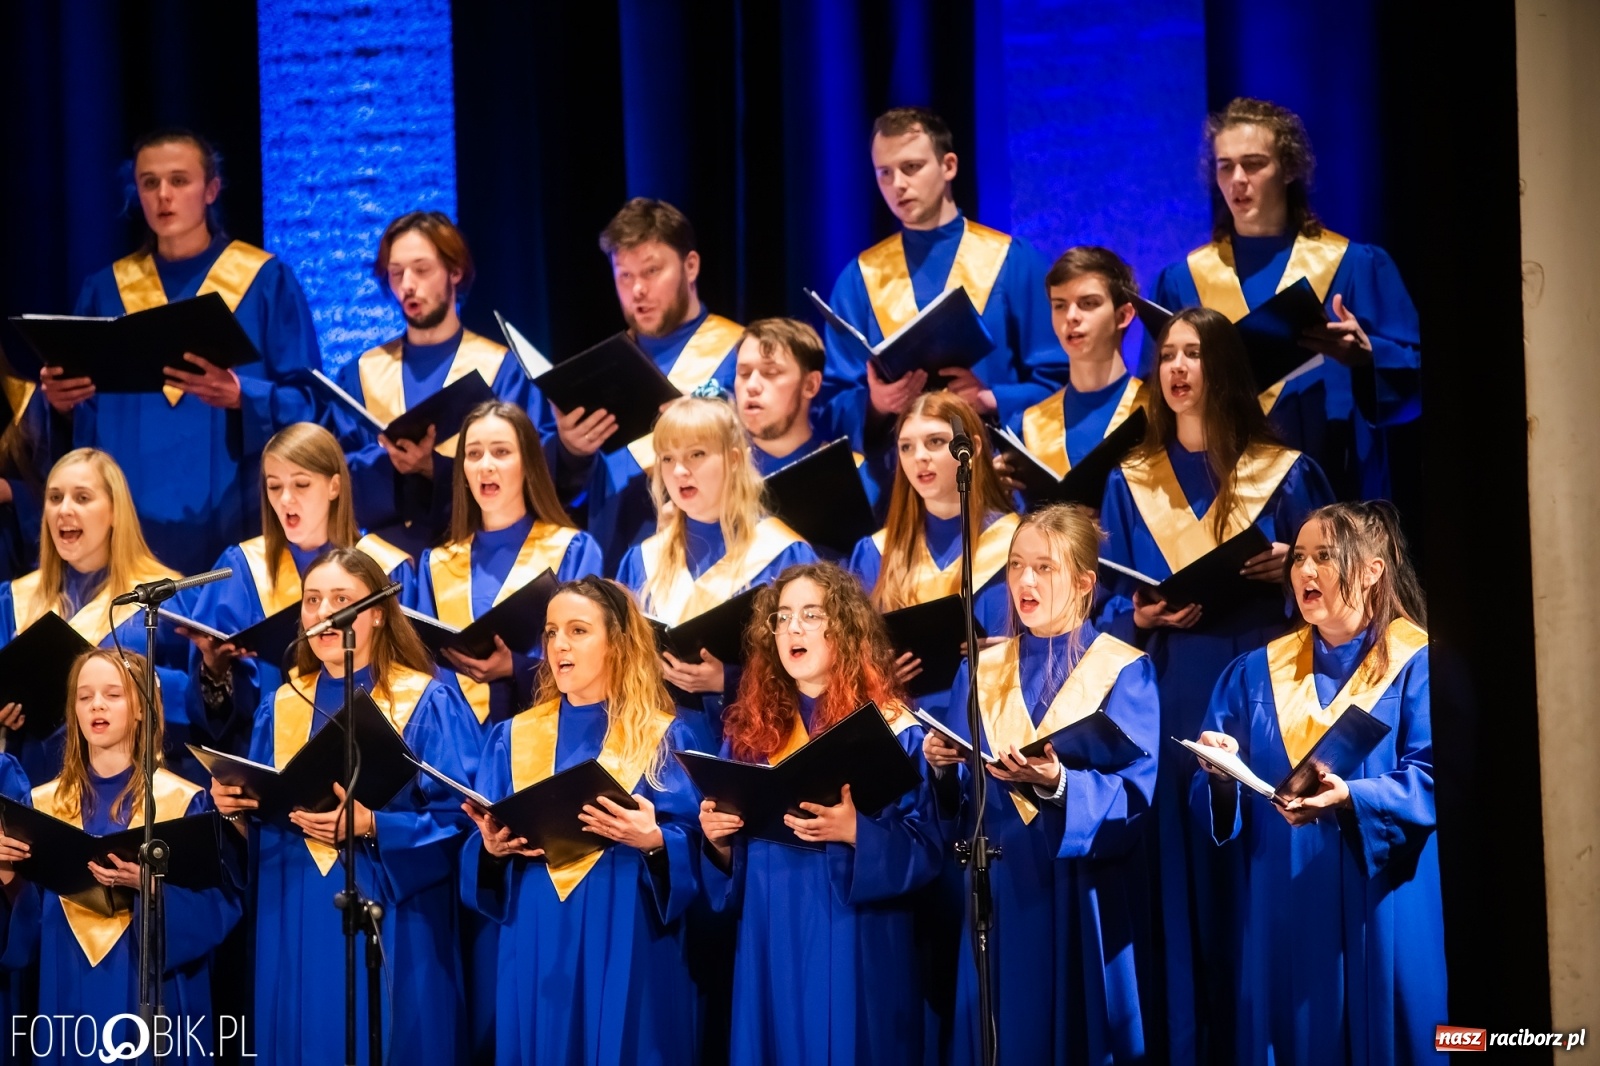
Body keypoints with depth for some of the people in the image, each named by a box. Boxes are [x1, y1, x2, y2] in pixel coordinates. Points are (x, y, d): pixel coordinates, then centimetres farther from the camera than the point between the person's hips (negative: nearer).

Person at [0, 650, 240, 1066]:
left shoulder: (182, 801, -3)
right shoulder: (44, 803, 7)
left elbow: (215, 905, -8)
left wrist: (148, 884, -24)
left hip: (149, 992, -3)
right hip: (68, 994, 3)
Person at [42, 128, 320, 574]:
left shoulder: (266, 281, 2)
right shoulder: (106, 289, 11)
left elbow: (309, 401, -3)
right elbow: (85, 415, 10)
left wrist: (242, 397, -22)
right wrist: (62, 400, -12)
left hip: (232, 520, -2)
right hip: (132, 524, 3)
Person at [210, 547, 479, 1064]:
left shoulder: (429, 705, -3)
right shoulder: (281, 707, 12)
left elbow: (461, 819, -10)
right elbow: (261, 818, 16)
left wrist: (372, 827, -22)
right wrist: (238, 807, -6)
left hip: (388, 929, -4)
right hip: (295, 925, 4)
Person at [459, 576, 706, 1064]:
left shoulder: (665, 739, 2)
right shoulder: (514, 738, 12)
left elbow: (694, 845, -4)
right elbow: (481, 844, 9)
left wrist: (654, 841, -23)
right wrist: (491, 846, -12)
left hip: (628, 946, -3)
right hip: (536, 942, 3)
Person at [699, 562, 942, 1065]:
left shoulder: (892, 729, -2)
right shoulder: (751, 727, 10)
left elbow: (926, 848, -7)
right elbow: (732, 855, 15)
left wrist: (854, 832, -22)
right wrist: (719, 840, -6)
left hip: (856, 944, -4)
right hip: (769, 941, 4)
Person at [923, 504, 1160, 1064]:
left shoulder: (1124, 672, -4)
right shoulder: (981, 670, 9)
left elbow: (1132, 797, -14)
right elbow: (960, 793, 7)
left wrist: (1058, 784, -30)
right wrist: (942, 767, -14)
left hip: (1082, 895, -3)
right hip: (998, 889, 4)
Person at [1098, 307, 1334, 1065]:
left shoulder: (1284, 475, 4)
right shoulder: (1129, 482, 10)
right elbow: (1108, 604, 9)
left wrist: (1294, 566, -15)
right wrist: (1141, 617, -12)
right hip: (1169, 703, 2)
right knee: (1183, 868, 1)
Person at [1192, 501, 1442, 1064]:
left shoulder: (1418, 665, 0)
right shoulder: (1256, 673, 12)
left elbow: (1431, 782, -12)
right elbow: (1214, 804, 7)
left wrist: (1350, 798, -28)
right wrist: (1222, 774, -16)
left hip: (1384, 911, -3)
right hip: (1285, 911, 3)